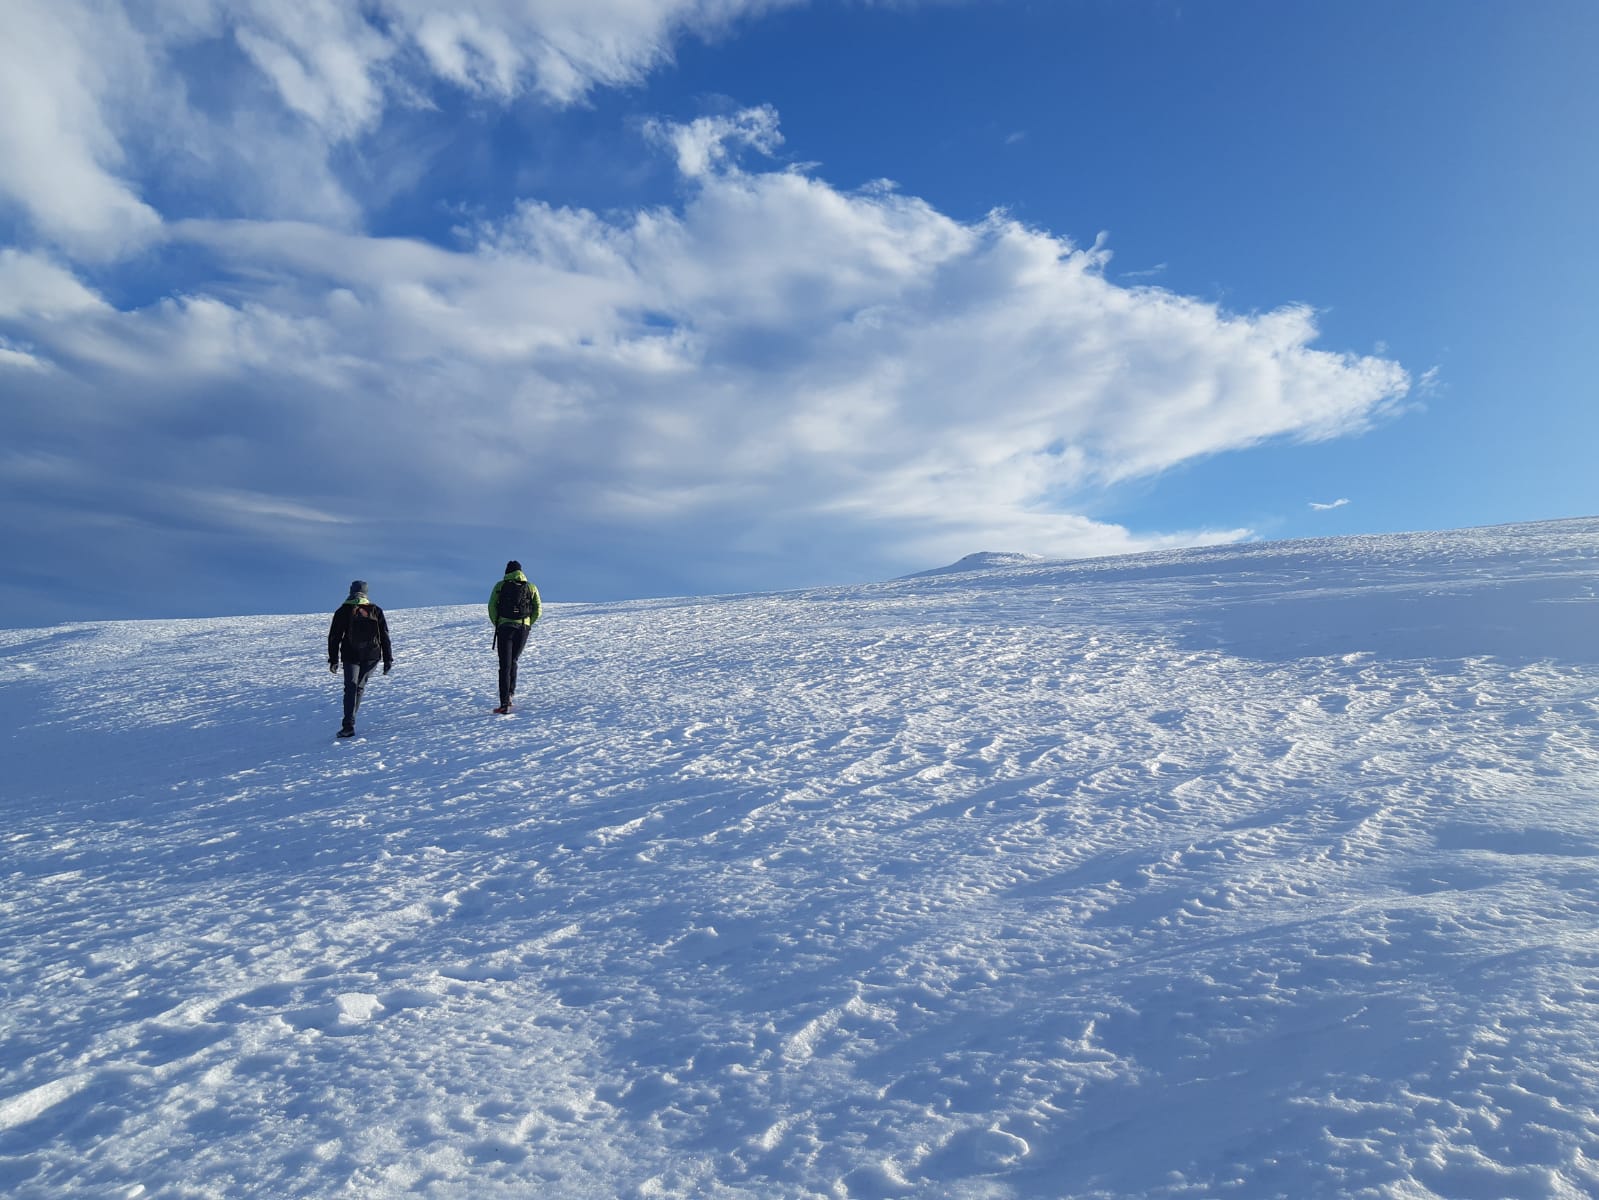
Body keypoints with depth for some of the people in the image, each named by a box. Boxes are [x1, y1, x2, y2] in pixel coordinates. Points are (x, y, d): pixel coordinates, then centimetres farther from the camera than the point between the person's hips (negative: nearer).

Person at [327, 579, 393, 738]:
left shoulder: (342, 612, 0)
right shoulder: (376, 611, 4)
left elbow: (334, 637, 1)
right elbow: (385, 637, 3)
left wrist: (333, 659, 7)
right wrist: (388, 659, 6)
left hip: (350, 657, -1)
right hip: (372, 657, 1)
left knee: (350, 689, -2)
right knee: (360, 687, 15)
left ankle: (349, 726, -15)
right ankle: (350, 719, 20)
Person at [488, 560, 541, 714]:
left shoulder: (500, 585, 6)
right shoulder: (531, 587, 11)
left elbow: (491, 607, -4)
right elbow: (537, 610, 4)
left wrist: (497, 625, 5)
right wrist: (526, 625, 11)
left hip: (504, 628, -2)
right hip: (524, 628, 2)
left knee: (505, 666, -3)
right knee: (513, 661, 20)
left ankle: (505, 704, -12)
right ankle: (510, 693, 11)